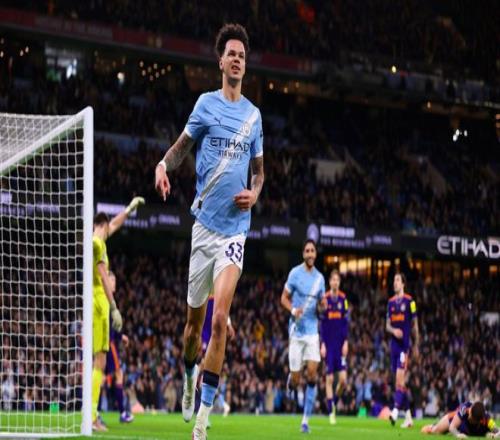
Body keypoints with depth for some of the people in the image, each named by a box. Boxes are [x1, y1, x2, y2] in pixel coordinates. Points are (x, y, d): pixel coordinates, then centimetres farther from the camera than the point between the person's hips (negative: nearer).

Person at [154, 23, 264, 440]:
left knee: (220, 319, -14)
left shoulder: (254, 115, 9)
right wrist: (164, 165, -23)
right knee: (194, 320, 9)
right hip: (204, 223, 0)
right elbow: (181, 146, 0)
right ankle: (189, 375, 41)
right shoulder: (207, 104, 1)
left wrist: (254, 194, -1)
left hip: (235, 228, 0)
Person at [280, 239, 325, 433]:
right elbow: (284, 298, 1)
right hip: (296, 330, -3)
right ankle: (291, 382, 37)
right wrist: (293, 310, -19)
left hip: (312, 331, 3)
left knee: (312, 374, -10)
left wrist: (322, 306, -8)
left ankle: (306, 420, -4)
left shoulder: (320, 278, 8)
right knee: (295, 379, -3)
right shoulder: (295, 273, -4)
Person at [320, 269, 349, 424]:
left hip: (340, 343, 2)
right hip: (329, 343, -2)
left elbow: (346, 322, 7)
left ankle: (335, 403, 20)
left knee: (343, 379, -5)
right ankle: (331, 411, 8)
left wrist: (346, 342, 0)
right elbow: (322, 323, -2)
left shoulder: (343, 298, 5)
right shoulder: (325, 299, -3)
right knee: (329, 378, 0)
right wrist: (322, 344, -6)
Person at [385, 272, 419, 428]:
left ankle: (395, 411, -24)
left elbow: (415, 325, 1)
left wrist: (416, 346, 4)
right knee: (399, 381, 7)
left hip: (404, 345, -6)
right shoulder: (391, 302, 12)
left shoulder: (409, 301, -4)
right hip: (394, 344, 6)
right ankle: (408, 417, 14)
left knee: (400, 379, -16)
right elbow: (387, 325, 12)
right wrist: (393, 330, -11)